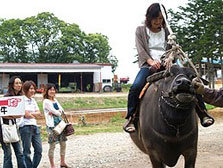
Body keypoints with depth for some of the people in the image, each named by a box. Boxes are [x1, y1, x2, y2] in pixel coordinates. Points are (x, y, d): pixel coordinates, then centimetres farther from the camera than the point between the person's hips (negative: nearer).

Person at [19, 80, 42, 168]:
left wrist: (31, 113, -7)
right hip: (25, 127, -7)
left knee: (39, 149, 5)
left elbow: (39, 113, 10)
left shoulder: (33, 100, 17)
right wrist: (34, 115, 2)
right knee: (27, 151, -1)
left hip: (34, 126, 8)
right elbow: (26, 114, -14)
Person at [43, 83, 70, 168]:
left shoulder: (55, 100, 16)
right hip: (52, 125, -8)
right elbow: (56, 112, -14)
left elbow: (61, 110, 4)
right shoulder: (46, 101, -8)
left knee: (63, 144, 10)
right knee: (52, 145, -3)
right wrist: (58, 112, 5)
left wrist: (55, 112, -12)